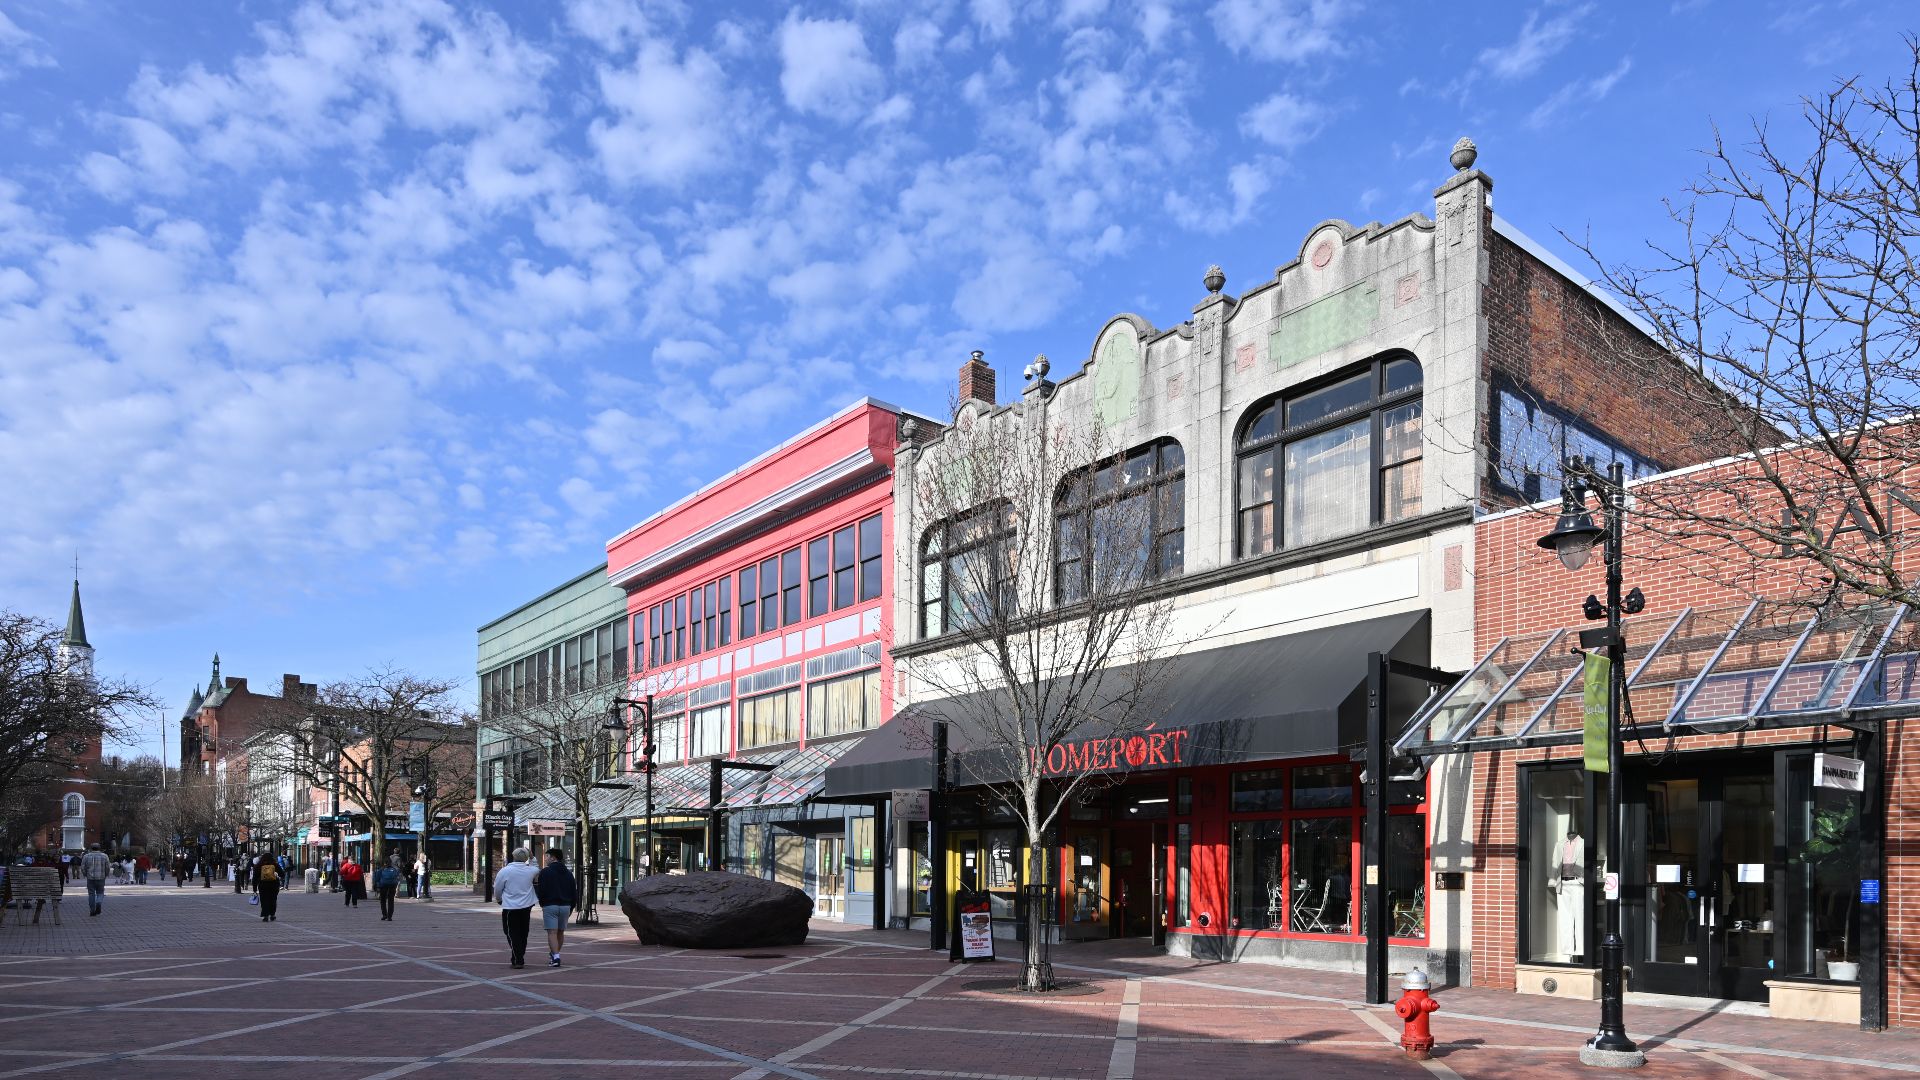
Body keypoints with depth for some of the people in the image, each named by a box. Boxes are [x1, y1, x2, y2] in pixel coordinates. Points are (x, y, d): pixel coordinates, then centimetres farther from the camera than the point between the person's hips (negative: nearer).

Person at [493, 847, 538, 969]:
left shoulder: (505, 871, -12)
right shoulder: (530, 870, -2)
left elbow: (497, 890, -2)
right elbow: (537, 872, 24)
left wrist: (500, 899, 18)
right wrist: (532, 858, 31)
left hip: (510, 907, -4)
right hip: (527, 906, 4)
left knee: (513, 934, 2)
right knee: (523, 933, 16)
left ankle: (518, 960, -5)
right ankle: (520, 958, 25)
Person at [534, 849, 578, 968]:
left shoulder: (545, 872, -6)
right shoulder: (568, 873, 12)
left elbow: (541, 892, -11)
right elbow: (574, 893, 13)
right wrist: (570, 908, 20)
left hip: (550, 906, -5)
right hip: (565, 906, 5)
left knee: (552, 932, -8)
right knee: (560, 932, 16)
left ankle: (555, 957, -19)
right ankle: (554, 954, 29)